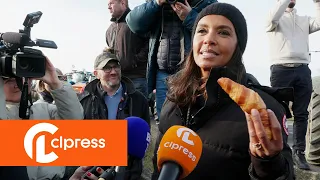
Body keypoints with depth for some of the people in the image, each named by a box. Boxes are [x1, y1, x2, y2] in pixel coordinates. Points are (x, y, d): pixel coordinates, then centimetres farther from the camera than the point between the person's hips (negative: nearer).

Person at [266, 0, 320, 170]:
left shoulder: (304, 20, 22)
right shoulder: (276, 20, 11)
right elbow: (273, 18, -13)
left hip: (303, 70, 4)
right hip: (281, 69, -4)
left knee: (301, 114, 2)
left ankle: (299, 152, 8)